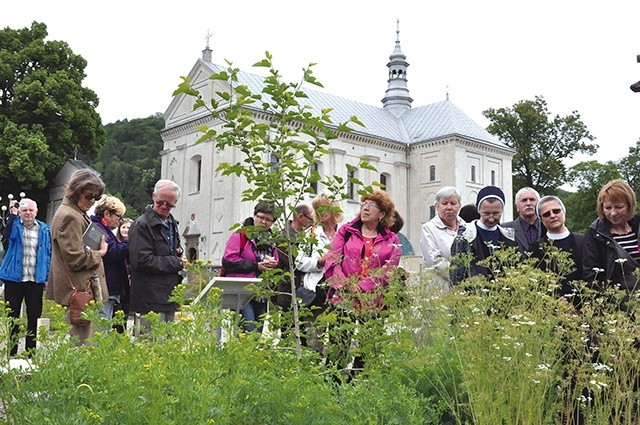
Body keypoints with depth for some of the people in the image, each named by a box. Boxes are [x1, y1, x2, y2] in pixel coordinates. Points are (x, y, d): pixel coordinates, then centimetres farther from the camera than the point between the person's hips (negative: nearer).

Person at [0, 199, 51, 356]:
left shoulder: (44, 229, 7)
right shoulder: (14, 225, 5)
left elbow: (48, 254, 8)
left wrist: (48, 277, 2)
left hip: (36, 280, 1)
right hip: (14, 278, -1)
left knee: (34, 318, 5)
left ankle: (31, 353, 13)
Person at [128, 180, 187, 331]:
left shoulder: (171, 223, 18)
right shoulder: (141, 225, -10)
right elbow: (143, 261, -19)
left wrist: (180, 260, 7)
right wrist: (177, 263, -11)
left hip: (170, 299, 9)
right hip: (151, 301, -8)